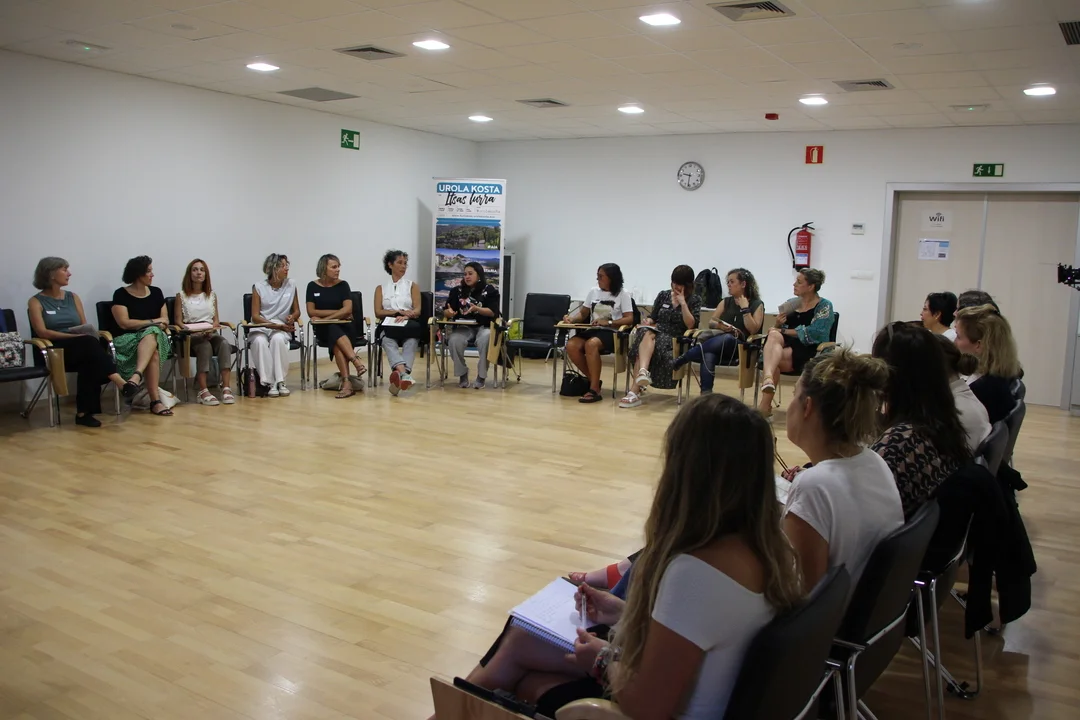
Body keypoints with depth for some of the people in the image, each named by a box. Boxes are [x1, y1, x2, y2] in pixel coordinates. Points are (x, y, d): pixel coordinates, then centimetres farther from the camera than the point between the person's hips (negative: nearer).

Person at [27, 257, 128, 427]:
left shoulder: (73, 297, 18)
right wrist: (75, 336, -20)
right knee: (89, 343, -36)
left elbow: (85, 327, 14)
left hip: (82, 349, 4)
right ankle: (121, 383, -46)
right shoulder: (36, 302, 4)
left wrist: (87, 334, -11)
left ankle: (84, 412, -34)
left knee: (90, 362, -35)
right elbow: (42, 332, -10)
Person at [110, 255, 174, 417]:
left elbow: (165, 321, 13)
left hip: (155, 335, 3)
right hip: (128, 340, -3)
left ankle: (136, 376, -54)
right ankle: (155, 400, -47)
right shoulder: (121, 294, 0)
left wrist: (157, 325, -11)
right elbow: (124, 323, -9)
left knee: (151, 334, -35)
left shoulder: (156, 293, 14)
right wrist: (153, 321, -6)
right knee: (153, 351, -36)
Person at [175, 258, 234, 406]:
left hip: (211, 333, 3)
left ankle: (226, 388, -40)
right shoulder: (181, 295, 7)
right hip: (191, 336, -3)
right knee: (205, 346, -37)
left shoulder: (212, 294, 17)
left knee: (224, 344, -32)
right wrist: (192, 330, -15)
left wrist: (214, 327, -9)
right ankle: (203, 392, -42)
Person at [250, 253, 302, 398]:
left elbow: (296, 311, 13)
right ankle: (270, 383, -31)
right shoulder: (259, 287, -1)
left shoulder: (291, 285, 5)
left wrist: (292, 317, -12)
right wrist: (278, 325, -15)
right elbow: (255, 316, -4)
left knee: (278, 339, -35)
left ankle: (280, 381, -29)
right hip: (261, 327, -1)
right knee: (260, 342, -35)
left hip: (282, 328, 1)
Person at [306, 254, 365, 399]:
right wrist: (338, 313, -6)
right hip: (324, 329, 0)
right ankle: (358, 362, -49)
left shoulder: (342, 285, 4)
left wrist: (325, 318, -15)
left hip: (343, 327, 0)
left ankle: (346, 382, -45)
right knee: (334, 330, -36)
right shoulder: (313, 286, 4)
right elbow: (311, 312, -3)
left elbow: (348, 309, -9)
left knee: (336, 343, -33)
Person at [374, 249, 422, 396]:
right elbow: (378, 313, 7)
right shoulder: (381, 288, 21)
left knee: (411, 341, -38)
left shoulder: (412, 286, 21)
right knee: (388, 340, -39)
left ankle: (398, 375, -62)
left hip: (409, 325, 0)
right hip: (388, 326, 0)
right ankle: (404, 374, -64)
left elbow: (417, 311, 7)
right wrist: (399, 312, -10)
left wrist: (405, 316, -16)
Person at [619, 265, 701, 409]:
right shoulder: (663, 295, 17)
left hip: (675, 339, -3)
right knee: (647, 333, -37)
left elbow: (691, 325, -5)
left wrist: (683, 303, -10)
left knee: (646, 342, -35)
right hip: (656, 333, 3)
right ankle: (643, 372, -63)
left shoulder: (694, 301, 8)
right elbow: (652, 317, 19)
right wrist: (648, 321, -4)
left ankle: (634, 390, -46)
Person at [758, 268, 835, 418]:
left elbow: (814, 333, -15)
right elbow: (778, 330, 19)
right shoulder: (791, 304, 16)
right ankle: (768, 377, -57)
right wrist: (778, 324, -4)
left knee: (774, 359, -32)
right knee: (774, 335, -32)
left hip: (810, 352, -4)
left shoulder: (824, 306, -1)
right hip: (788, 346, 4)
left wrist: (783, 331, -13)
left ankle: (765, 403, -34)